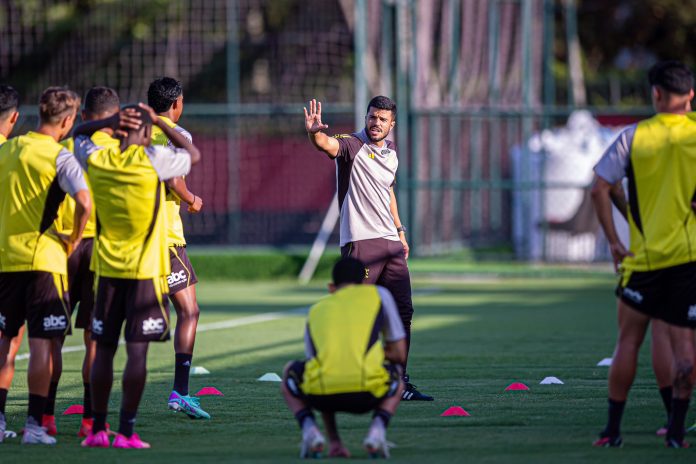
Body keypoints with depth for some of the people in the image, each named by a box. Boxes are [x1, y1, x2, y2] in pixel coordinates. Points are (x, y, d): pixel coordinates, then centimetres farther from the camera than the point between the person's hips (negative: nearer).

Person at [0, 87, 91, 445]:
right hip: (42, 257, -5)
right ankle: (34, 425, -5)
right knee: (41, 342, -2)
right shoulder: (59, 157, -9)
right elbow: (84, 202, -22)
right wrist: (73, 239, -6)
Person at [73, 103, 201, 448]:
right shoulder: (153, 161, -12)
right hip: (145, 269, -4)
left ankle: (97, 430, 10)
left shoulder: (97, 160, -1)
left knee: (104, 349, 9)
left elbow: (79, 134, 21)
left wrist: (110, 122, 6)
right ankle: (126, 433, -7)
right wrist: (159, 123, 8)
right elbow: (194, 155, 5)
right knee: (137, 351, -4)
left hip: (107, 268, 4)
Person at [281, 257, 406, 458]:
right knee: (397, 378, 36)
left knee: (290, 372, 36)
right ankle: (377, 429, 4)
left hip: (323, 389, 1)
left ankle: (309, 430, 7)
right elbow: (399, 354, 25)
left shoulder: (316, 311, 31)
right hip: (366, 394, -1)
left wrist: (335, 441, 40)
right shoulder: (378, 294, 24)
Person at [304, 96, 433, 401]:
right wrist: (315, 132, -51)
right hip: (360, 242, -7)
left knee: (403, 312, 9)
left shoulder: (391, 152, 15)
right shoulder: (352, 146, -7)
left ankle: (399, 383, 18)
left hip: (390, 242, 7)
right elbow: (326, 145, -29)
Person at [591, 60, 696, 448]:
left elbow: (600, 189, -3)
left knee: (629, 340, 8)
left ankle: (613, 428, 9)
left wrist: (614, 241, 2)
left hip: (644, 255, 1)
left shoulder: (634, 136, 0)